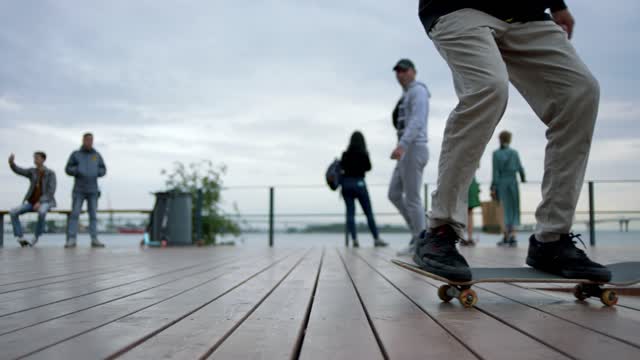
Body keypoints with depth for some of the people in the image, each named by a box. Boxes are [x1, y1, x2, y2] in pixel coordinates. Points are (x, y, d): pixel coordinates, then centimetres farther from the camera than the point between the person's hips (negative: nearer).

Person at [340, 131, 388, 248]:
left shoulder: (346, 154, -1)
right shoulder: (364, 154, -6)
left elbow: (341, 168, 1)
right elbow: (368, 167, 5)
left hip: (346, 183, 2)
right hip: (359, 183, -2)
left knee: (350, 212, 2)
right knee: (369, 212, 4)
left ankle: (354, 239, -7)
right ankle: (376, 239, 5)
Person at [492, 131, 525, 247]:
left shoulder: (496, 153, -3)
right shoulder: (514, 153, 1)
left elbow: (495, 171, -8)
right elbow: (520, 168, 7)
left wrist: (494, 187, -6)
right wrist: (523, 178, 27)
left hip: (501, 183, 0)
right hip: (512, 182, 0)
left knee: (506, 210, 5)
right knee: (513, 209, 7)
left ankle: (507, 237, 1)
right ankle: (511, 237, -2)